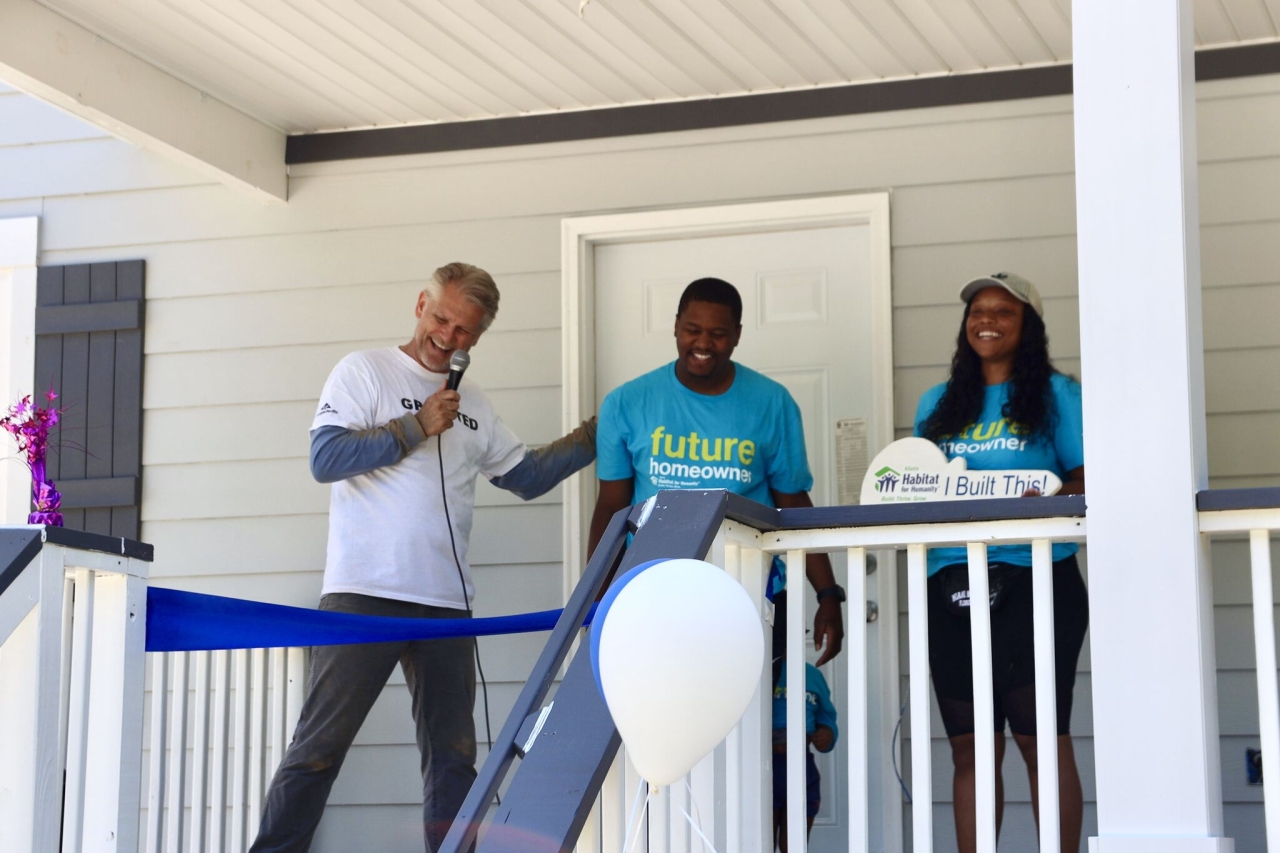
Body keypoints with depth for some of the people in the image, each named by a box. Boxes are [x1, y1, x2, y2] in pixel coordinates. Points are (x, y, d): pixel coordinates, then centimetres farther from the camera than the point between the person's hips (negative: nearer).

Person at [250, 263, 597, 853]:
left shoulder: (472, 405, 18)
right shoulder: (365, 372, 2)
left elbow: (527, 476, 25)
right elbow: (325, 459, -9)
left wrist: (595, 436, 17)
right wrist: (417, 427, -10)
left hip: (445, 604, 6)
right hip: (363, 597, -5)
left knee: (453, 756, 6)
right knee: (319, 746, -6)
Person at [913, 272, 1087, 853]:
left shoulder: (1055, 393, 5)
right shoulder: (938, 404, 19)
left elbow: (1089, 477, -1)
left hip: (1034, 584, -4)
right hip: (952, 585, 4)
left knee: (1041, 739, -6)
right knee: (969, 748, 3)